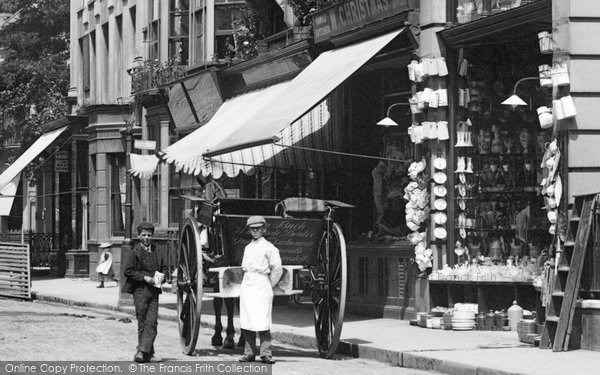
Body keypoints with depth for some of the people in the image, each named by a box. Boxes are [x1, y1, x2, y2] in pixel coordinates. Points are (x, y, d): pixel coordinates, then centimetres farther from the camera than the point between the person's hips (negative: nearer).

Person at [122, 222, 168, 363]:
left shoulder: (156, 252, 14)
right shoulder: (134, 252, -1)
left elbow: (164, 267, 27)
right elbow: (128, 271, -6)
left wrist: (162, 276, 6)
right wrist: (144, 277, -14)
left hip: (154, 290, 4)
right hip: (140, 290, -4)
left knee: (152, 321, -9)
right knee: (142, 322, 0)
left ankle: (143, 351, -11)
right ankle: (148, 352, 9)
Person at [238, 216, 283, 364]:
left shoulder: (269, 247, -2)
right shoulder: (248, 248, 15)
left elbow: (277, 270, -3)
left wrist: (269, 285, -2)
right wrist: (247, 282, 11)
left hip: (262, 288, -6)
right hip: (246, 288, 6)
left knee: (262, 323, -9)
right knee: (246, 323, 3)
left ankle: (266, 353, -7)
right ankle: (249, 352, 8)